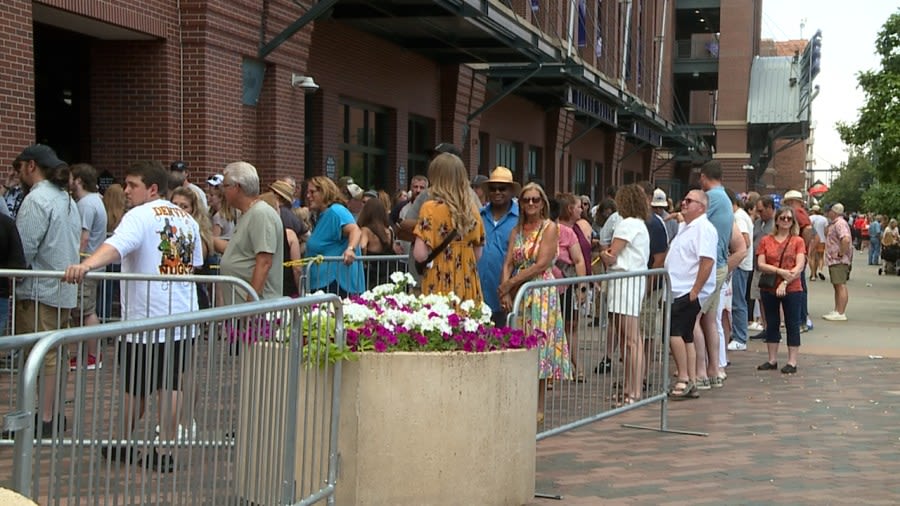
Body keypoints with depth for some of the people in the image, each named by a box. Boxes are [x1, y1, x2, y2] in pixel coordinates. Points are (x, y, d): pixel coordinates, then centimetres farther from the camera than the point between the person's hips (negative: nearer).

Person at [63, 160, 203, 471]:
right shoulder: (187, 219, 11)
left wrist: (86, 265, -45)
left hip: (145, 318, -6)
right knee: (171, 385, 8)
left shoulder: (140, 216, -10)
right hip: (183, 316, 6)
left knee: (136, 388, 10)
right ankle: (164, 451, 10)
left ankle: (124, 445, 27)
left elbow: (116, 245, -30)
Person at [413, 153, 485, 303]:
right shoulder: (472, 209, 5)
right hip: (468, 288, 5)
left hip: (441, 288, -5)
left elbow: (420, 255, -14)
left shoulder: (431, 208, -10)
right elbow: (478, 254, 11)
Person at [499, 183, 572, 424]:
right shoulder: (516, 230, 14)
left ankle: (538, 408, 0)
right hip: (518, 294, 5)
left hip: (542, 293, -5)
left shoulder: (549, 228, -2)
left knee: (539, 346, -5)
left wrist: (511, 283, -12)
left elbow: (541, 264, -11)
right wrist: (505, 291, -11)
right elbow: (508, 263, 5)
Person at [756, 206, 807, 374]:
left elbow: (800, 266, -9)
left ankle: (792, 362, 6)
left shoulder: (798, 241, 0)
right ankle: (772, 360, 18)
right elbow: (761, 265, -4)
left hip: (792, 289, -2)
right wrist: (780, 271, -16)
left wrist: (785, 283, -18)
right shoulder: (766, 240, 5)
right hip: (769, 289, 2)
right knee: (772, 324, 9)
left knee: (792, 325, 2)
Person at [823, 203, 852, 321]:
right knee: (837, 286, 15)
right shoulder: (834, 224, 18)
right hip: (834, 261, 11)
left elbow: (846, 239, -30)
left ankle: (841, 313, -9)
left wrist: (840, 254, -24)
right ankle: (837, 310, 22)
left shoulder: (840, 224, -16)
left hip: (839, 261, -11)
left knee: (841, 285, -9)